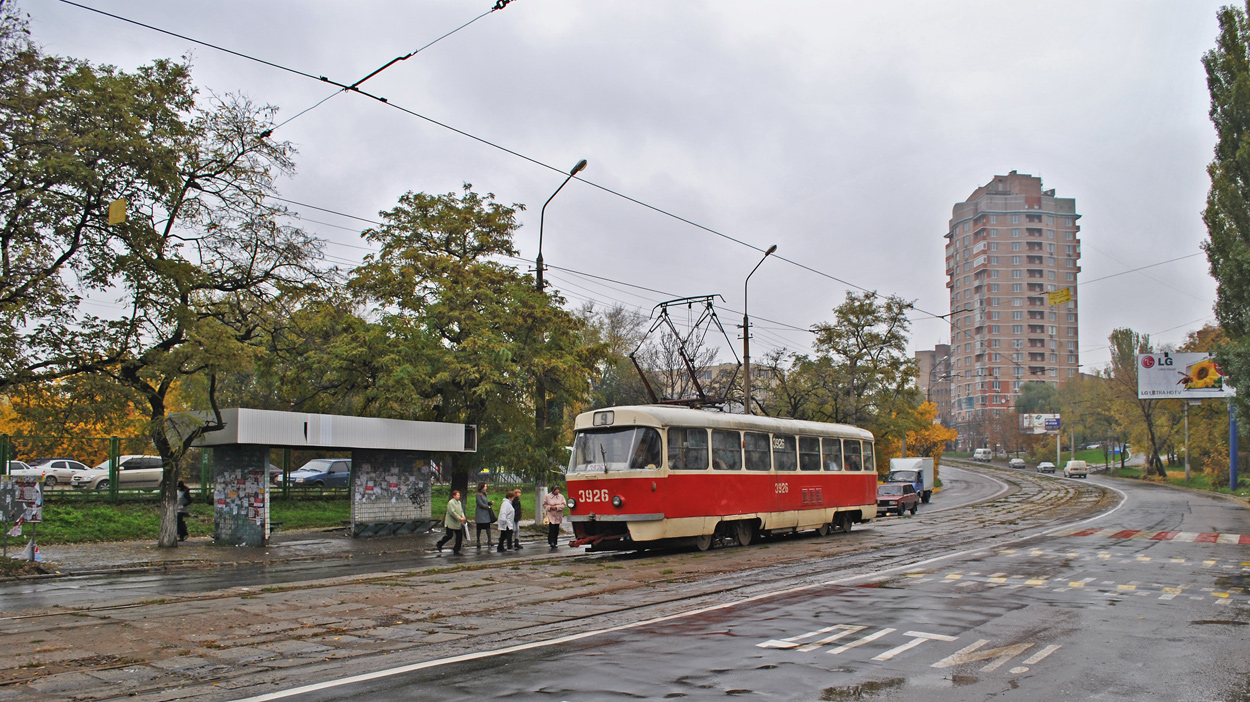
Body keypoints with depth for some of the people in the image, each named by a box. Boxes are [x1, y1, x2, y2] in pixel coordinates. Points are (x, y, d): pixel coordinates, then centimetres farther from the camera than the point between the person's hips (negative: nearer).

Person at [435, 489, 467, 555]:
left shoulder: (459, 502, 12)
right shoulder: (451, 502, -14)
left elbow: (461, 511, 15)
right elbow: (452, 512, -21)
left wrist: (463, 517, -5)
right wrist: (459, 518, -21)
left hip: (458, 523, 8)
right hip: (450, 523, -8)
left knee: (459, 536, 2)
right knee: (449, 536, -5)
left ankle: (456, 550, 10)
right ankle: (439, 545, 17)